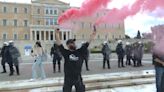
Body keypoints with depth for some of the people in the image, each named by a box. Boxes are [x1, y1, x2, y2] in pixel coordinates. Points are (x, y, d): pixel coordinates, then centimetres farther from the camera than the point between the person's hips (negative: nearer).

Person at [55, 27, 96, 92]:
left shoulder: (79, 52, 2)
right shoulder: (66, 53, -5)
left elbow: (86, 44, 0)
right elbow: (60, 45, -14)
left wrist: (92, 36, -6)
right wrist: (57, 35, -25)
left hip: (78, 77, 3)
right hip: (68, 78, -2)